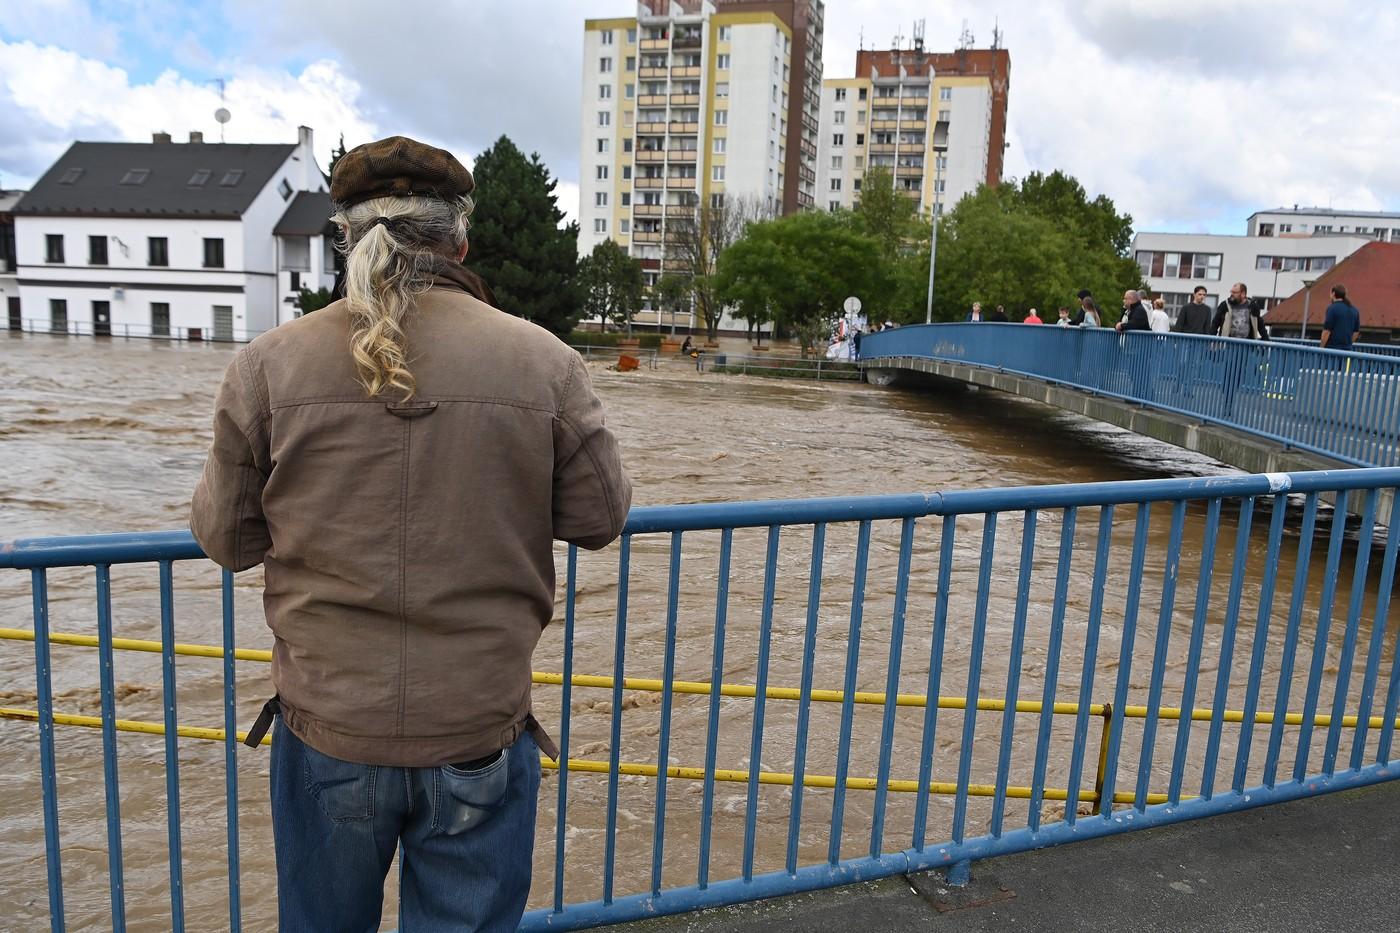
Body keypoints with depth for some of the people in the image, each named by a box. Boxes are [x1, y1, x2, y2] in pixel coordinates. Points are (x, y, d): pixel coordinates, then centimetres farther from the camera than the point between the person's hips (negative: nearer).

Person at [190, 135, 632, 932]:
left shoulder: (268, 366, -10)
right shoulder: (544, 363, -11)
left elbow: (226, 537, 0)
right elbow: (601, 517, -3)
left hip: (328, 729, 1)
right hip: (482, 734, 0)